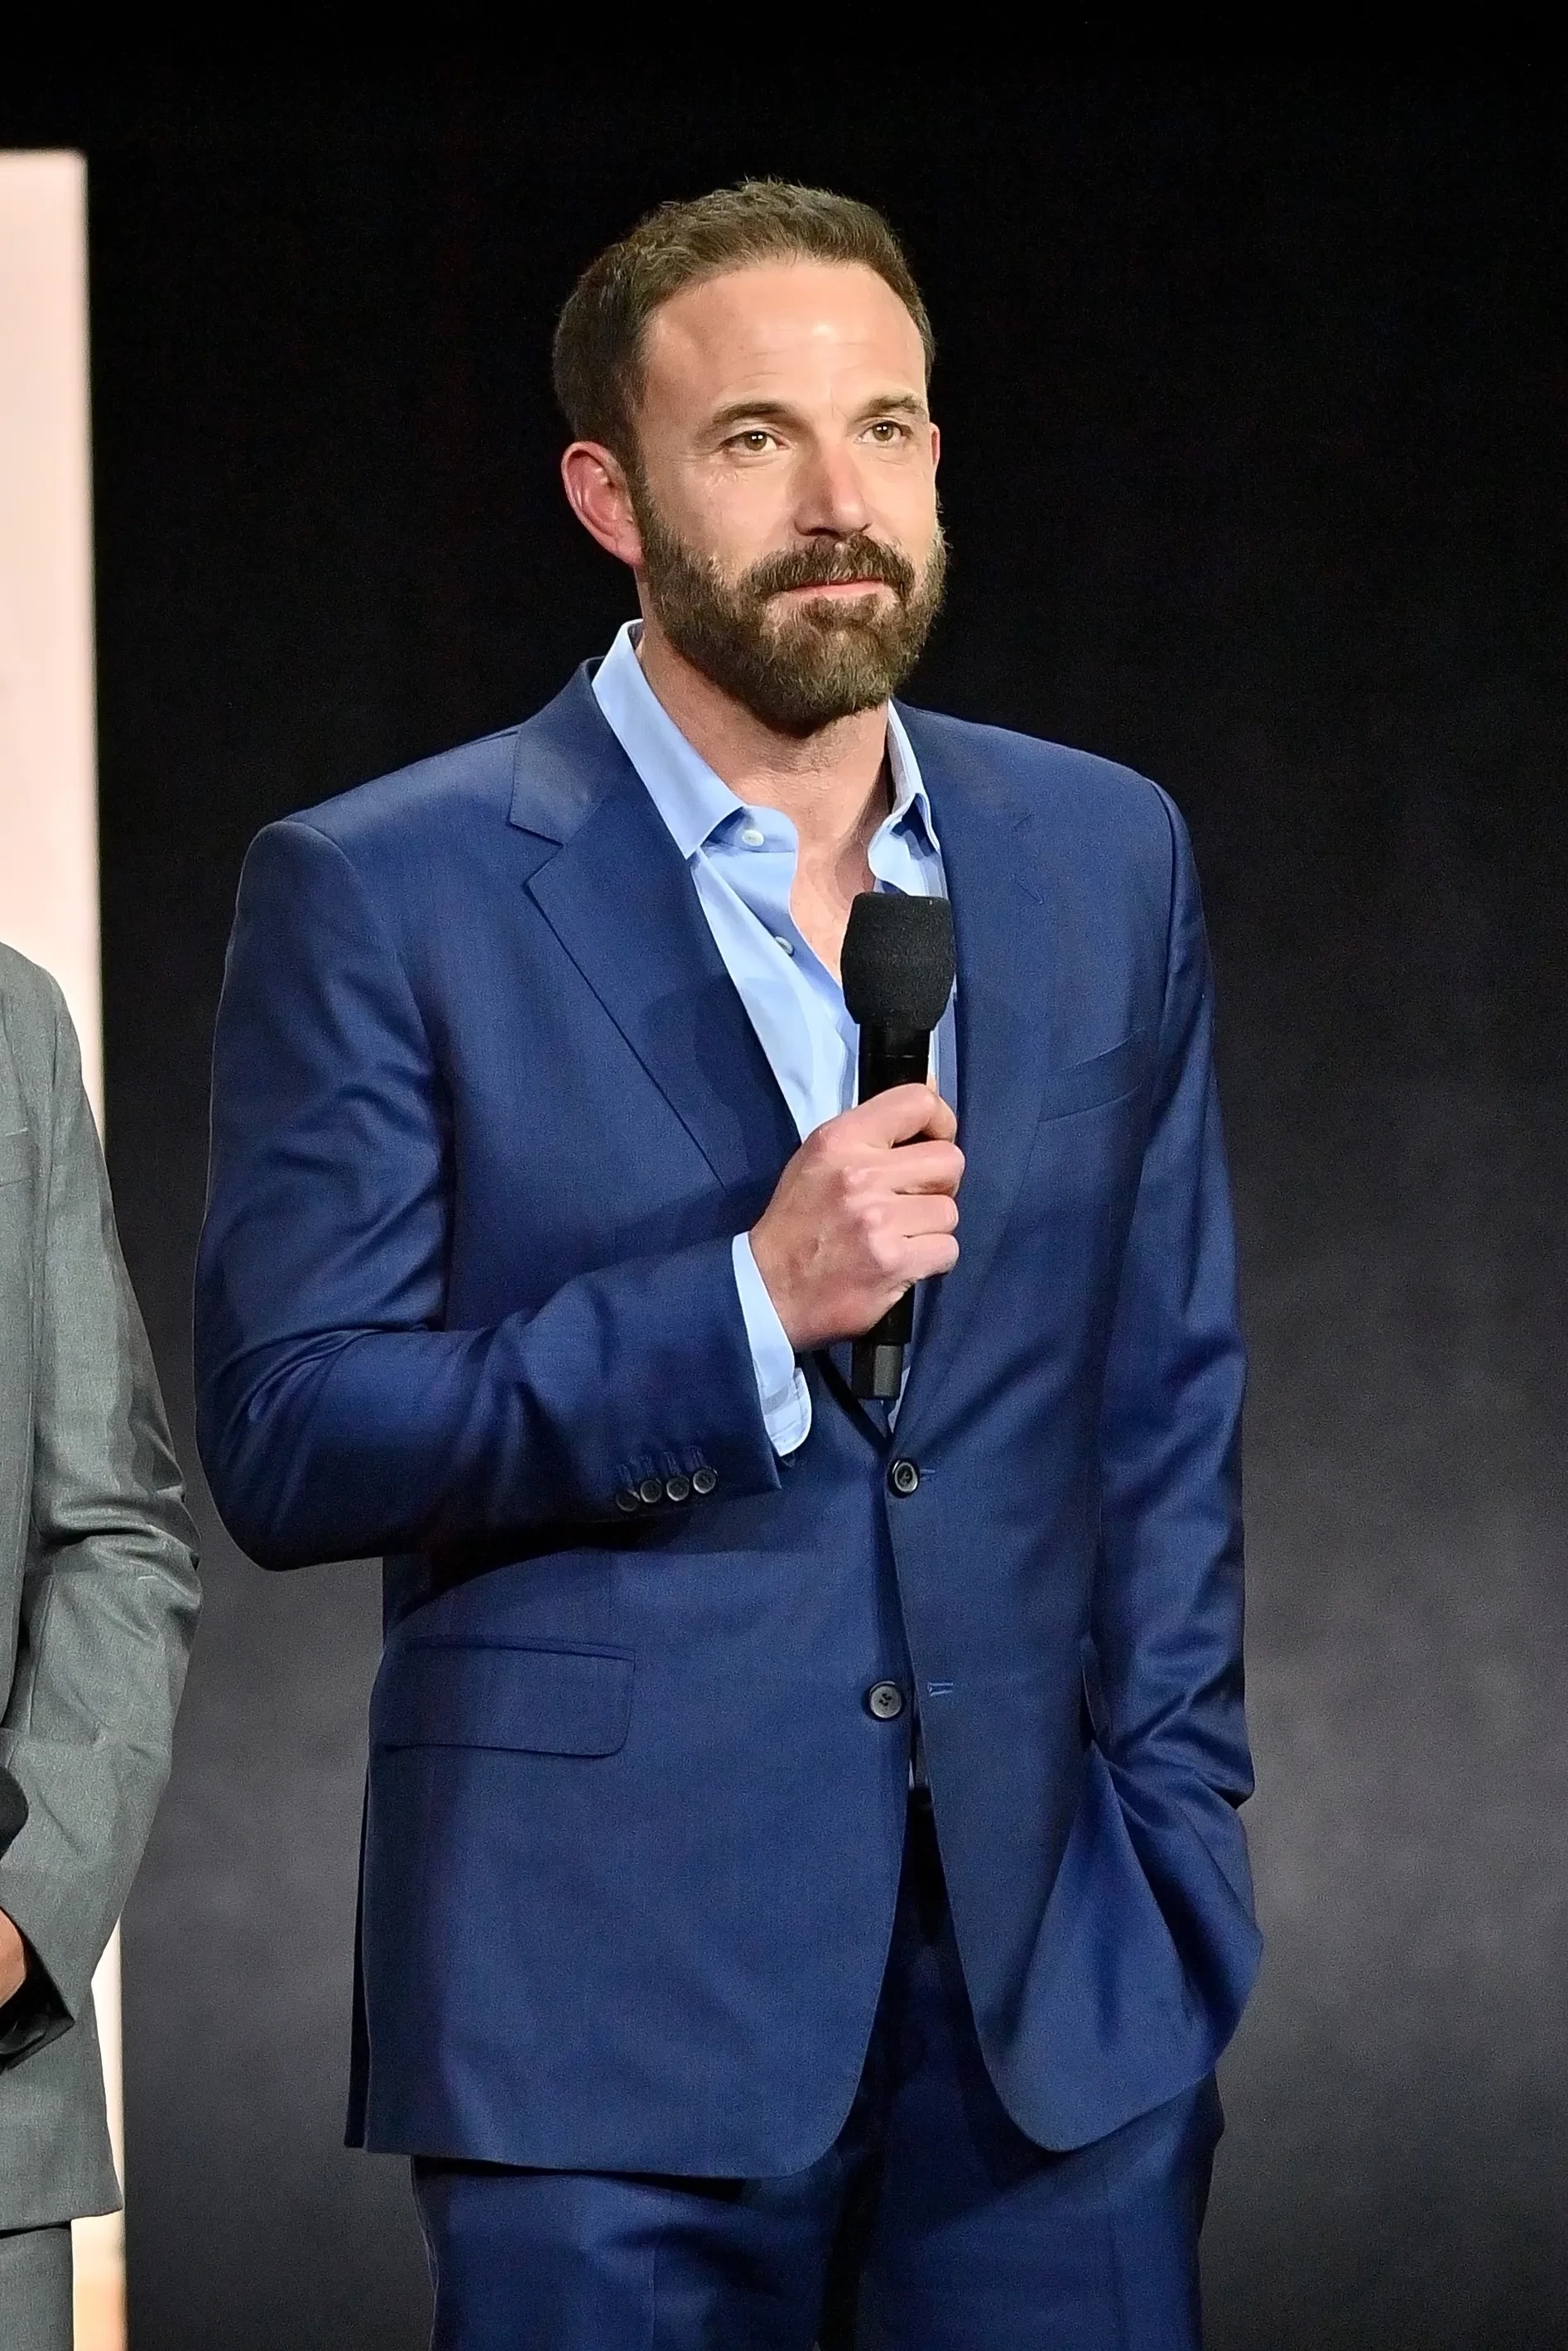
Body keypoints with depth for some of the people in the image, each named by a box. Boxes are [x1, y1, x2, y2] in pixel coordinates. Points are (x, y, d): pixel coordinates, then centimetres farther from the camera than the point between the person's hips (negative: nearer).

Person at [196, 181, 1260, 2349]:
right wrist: (747, 1305, -17)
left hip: (1057, 1995, 3)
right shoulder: (382, 899, -4)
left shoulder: (1104, 859, 10)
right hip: (611, 1995, -3)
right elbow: (289, 1442, -8)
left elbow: (1167, 1410, 14)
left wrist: (1177, 1879, 7)